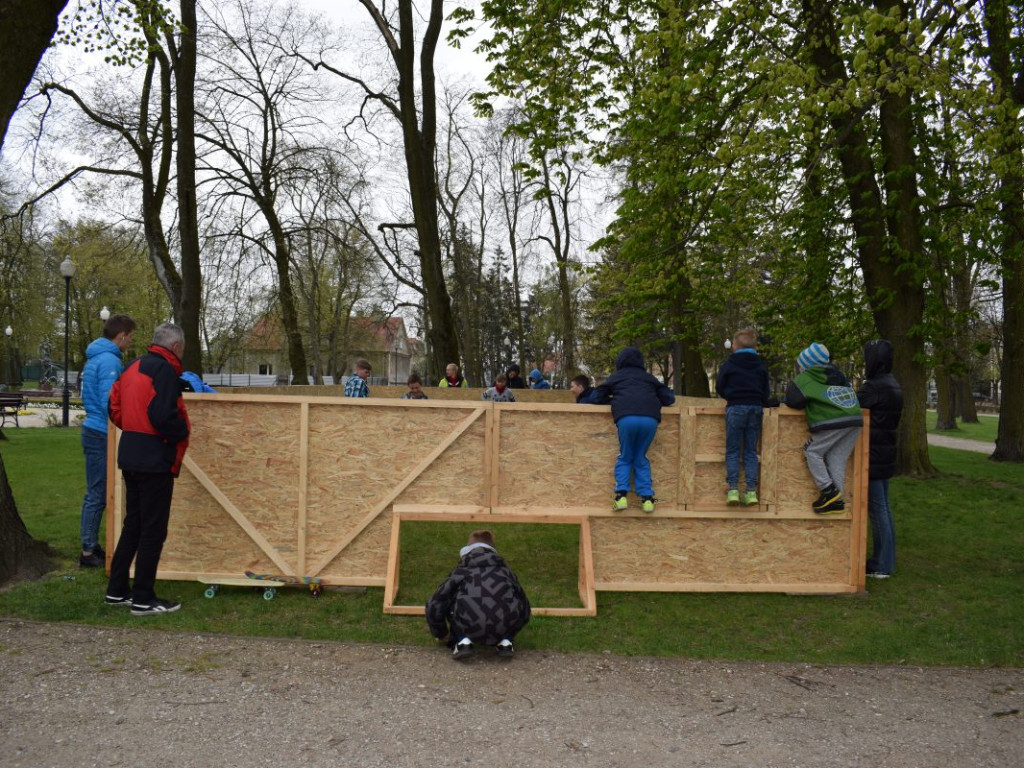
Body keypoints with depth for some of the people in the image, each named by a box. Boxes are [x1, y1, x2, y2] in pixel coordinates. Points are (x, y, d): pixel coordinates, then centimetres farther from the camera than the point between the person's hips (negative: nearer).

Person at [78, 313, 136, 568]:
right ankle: (88, 552, 4)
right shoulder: (110, 361, -16)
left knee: (96, 493, 14)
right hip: (102, 435, -10)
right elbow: (110, 403, -22)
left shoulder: (95, 358, 15)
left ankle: (91, 547, 21)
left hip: (94, 431, 10)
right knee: (97, 495, -3)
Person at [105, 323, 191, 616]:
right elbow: (163, 415, -25)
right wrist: (183, 430, -8)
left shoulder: (134, 368, 14)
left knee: (133, 525, 18)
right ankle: (143, 599, 5)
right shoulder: (165, 370, -15)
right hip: (155, 459, -9)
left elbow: (114, 407, 16)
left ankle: (117, 591, 25)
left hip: (130, 456, 9)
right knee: (153, 530, -1)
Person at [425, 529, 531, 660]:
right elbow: (524, 605, 37)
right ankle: (505, 642, 15)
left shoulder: (462, 571, 24)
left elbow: (435, 606, 21)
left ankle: (463, 641, 9)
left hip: (471, 629, -1)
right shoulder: (504, 569, 29)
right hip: (505, 627, 2)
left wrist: (441, 634, 39)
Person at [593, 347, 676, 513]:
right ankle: (647, 498, 6)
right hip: (650, 419, 2)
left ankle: (621, 495, -1)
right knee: (641, 458, 17)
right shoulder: (649, 378, 26)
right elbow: (669, 398, 24)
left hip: (626, 418, -2)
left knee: (625, 457, 15)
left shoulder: (615, 377, 22)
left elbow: (598, 398, 24)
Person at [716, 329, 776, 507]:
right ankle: (751, 491, 1)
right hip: (756, 407, 3)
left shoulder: (728, 364, 0)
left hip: (735, 407, -3)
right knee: (751, 451, 7)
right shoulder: (761, 366, 9)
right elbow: (766, 392, 11)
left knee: (732, 451, 2)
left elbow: (720, 388, 3)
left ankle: (733, 489, -7)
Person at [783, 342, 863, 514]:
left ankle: (828, 490, -2)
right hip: (855, 419, 7)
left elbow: (792, 400, -4)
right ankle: (837, 500, 8)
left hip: (834, 421, -7)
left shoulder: (806, 378, 7)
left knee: (812, 452, 8)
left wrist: (806, 404, 21)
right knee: (837, 459, 11)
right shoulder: (838, 375, 28)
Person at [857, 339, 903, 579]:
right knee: (883, 507, 16)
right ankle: (886, 560, 25)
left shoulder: (874, 386, -19)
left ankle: (881, 565, 3)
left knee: (877, 508, -3)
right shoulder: (893, 385, 11)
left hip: (873, 457, -10)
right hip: (885, 454, 10)